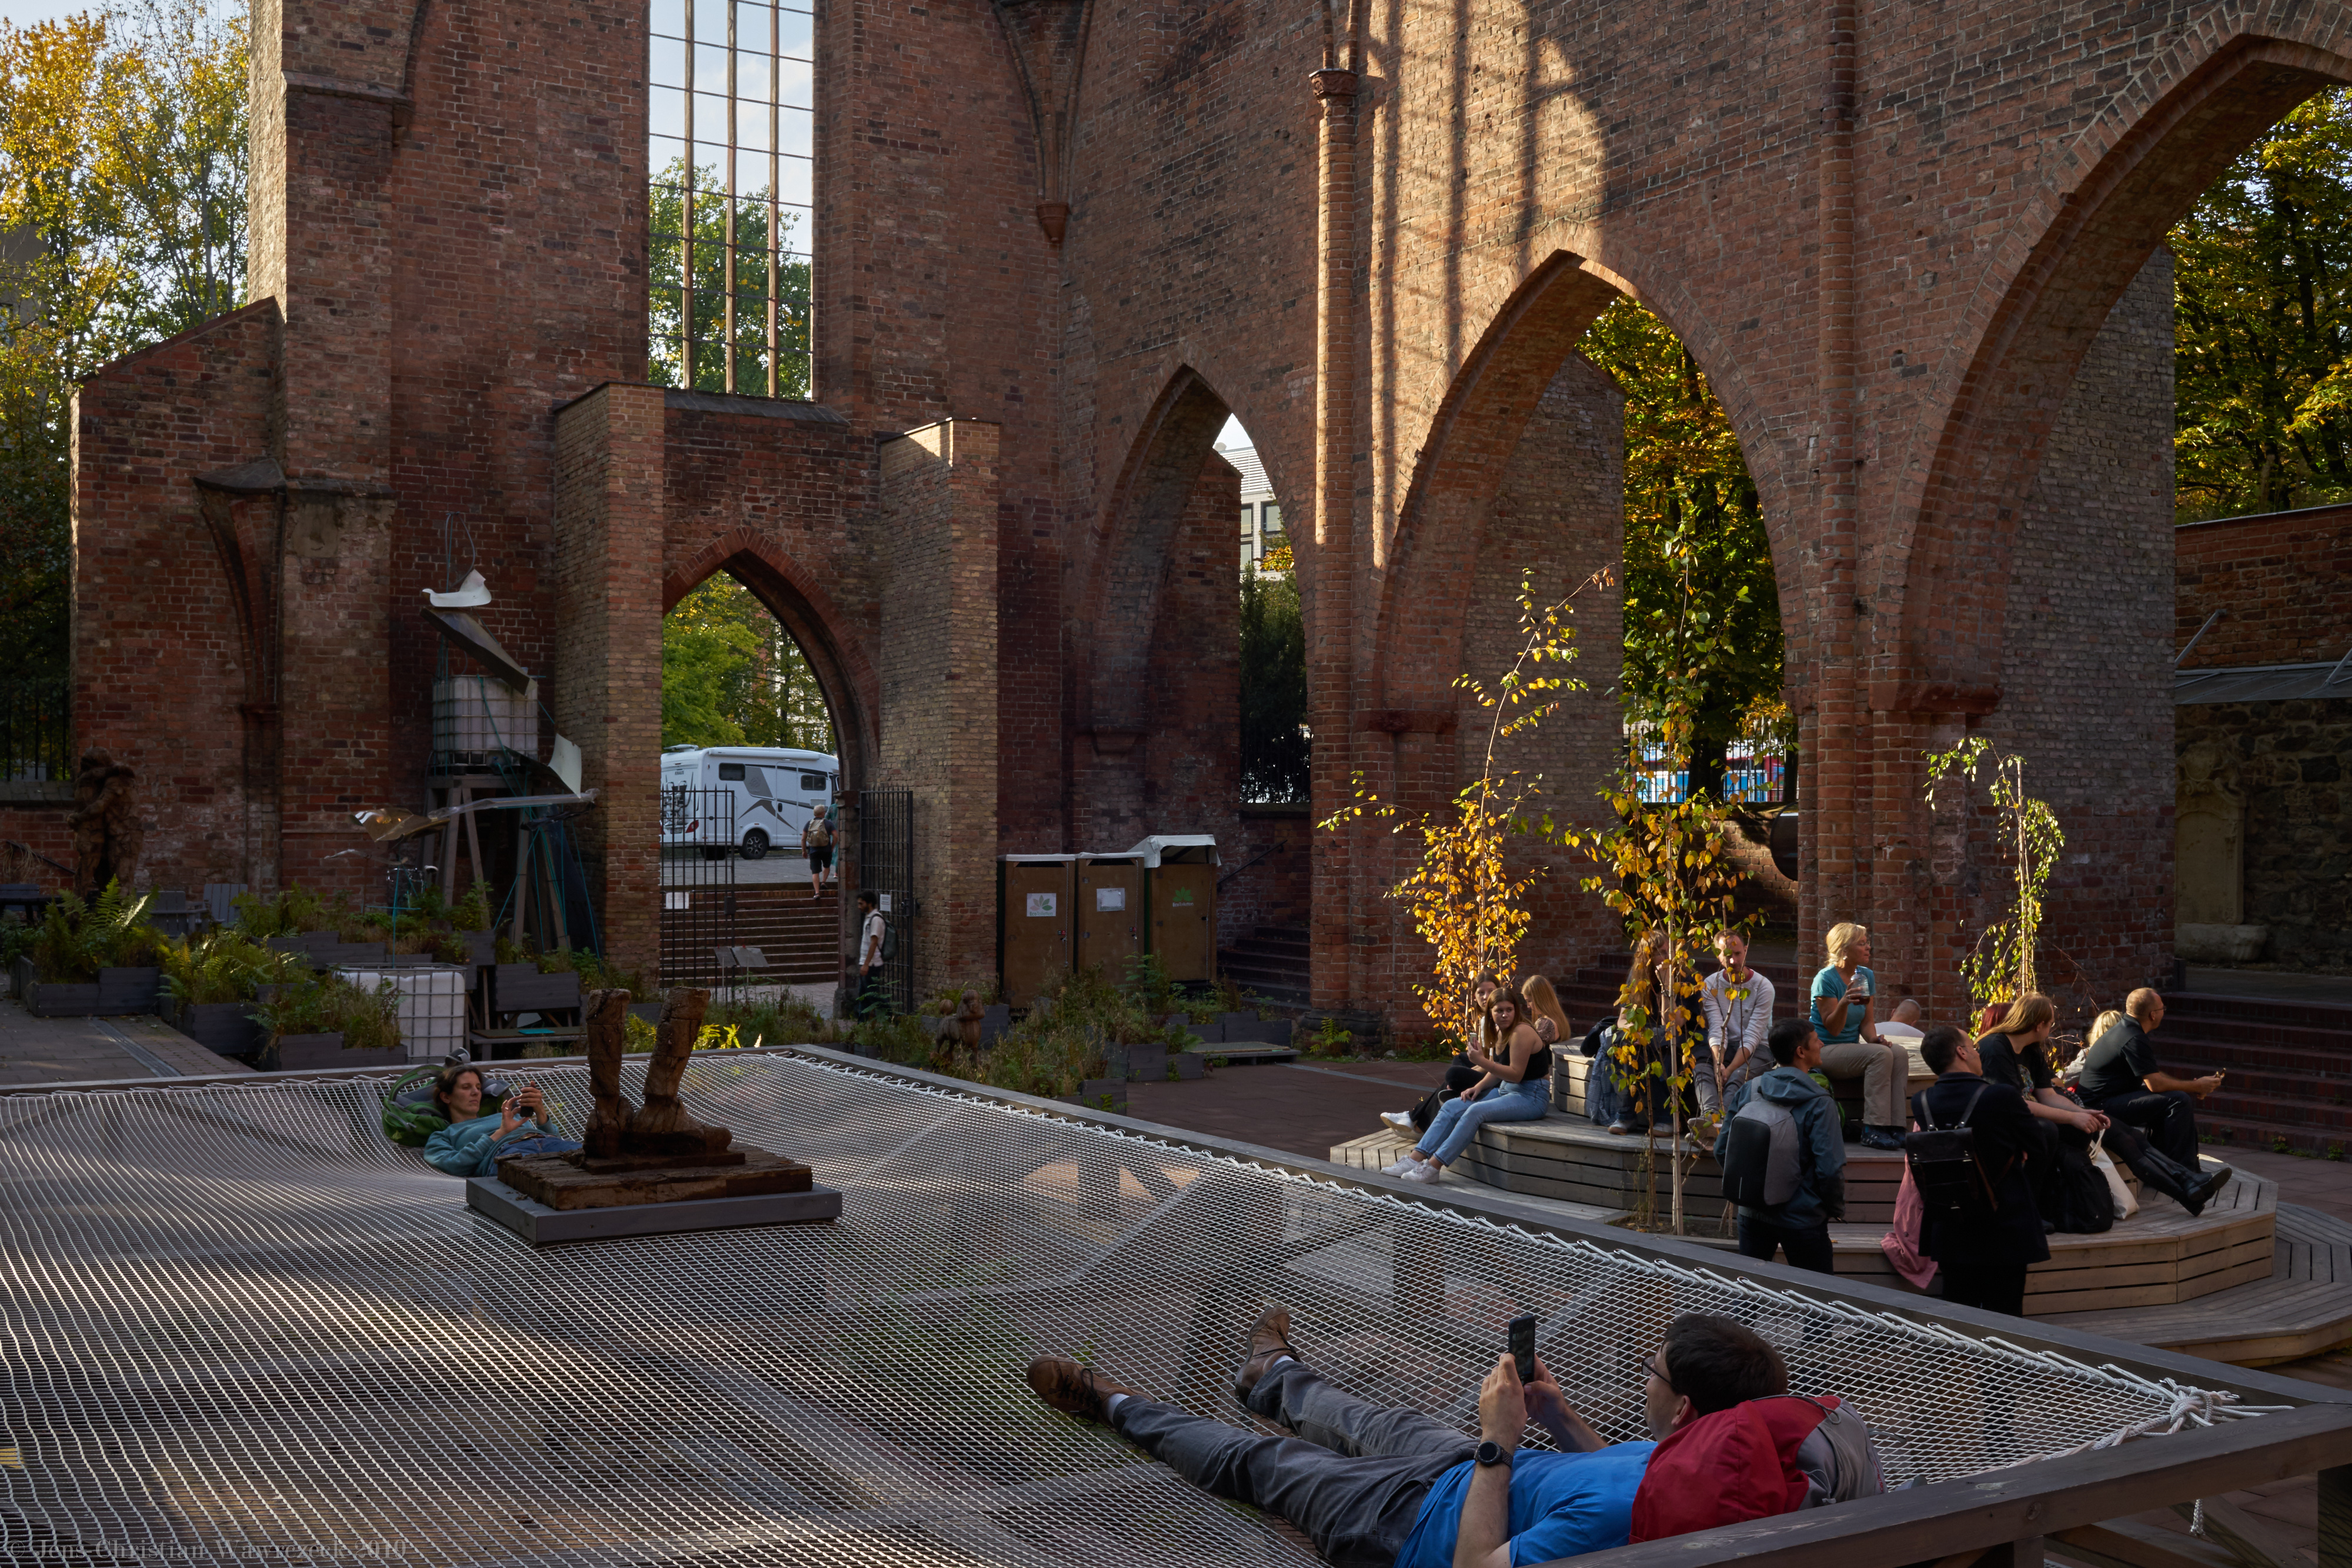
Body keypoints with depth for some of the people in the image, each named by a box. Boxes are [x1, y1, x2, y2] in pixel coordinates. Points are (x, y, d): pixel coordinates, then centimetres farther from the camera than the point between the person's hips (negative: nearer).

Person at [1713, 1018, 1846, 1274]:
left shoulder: (1747, 1092, -3)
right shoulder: (1819, 1104, -17)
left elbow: (1722, 1150, 1)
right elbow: (1830, 1169, -20)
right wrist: (1836, 1208, -2)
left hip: (1752, 1212, 4)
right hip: (1802, 1219, -4)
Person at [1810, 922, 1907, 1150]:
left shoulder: (1866, 976, 9)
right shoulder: (1826, 979, -13)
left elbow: (1866, 1022, 13)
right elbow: (1833, 1029, -15)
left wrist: (1874, 1038, -9)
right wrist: (1844, 1003, -33)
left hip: (1851, 1049, 7)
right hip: (1825, 1051, -7)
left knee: (1898, 1052, -19)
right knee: (1880, 1054, -28)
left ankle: (1895, 1127, -20)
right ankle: (1873, 1130, -27)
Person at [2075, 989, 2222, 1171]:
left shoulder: (2126, 1030, 14)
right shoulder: (2134, 1040, -19)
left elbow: (2153, 1074, 22)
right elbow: (2156, 1084, -20)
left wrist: (2192, 1086, 12)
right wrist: (2197, 1086, -7)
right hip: (2102, 1105, -11)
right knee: (2179, 1101, -20)